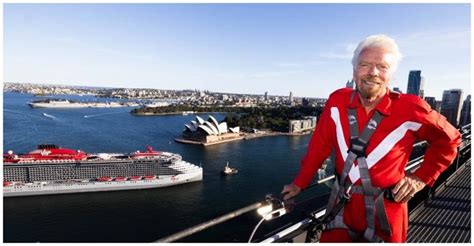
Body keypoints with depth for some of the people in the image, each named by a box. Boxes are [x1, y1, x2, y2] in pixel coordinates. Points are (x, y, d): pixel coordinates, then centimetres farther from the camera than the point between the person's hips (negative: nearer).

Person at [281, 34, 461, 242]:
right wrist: (299, 183, 3)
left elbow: (449, 140, 2)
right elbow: (319, 145, -2)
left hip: (385, 211, -1)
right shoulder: (337, 101, -10)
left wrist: (422, 177, -4)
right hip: (342, 206, 2)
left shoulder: (410, 109, -16)